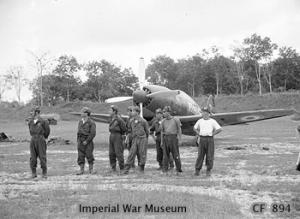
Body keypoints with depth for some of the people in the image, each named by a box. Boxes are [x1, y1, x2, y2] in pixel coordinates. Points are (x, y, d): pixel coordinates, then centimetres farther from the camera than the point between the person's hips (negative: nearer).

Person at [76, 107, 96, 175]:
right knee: (80, 156, 2)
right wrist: (78, 141, 10)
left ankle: (91, 169, 8)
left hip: (88, 142, -5)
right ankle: (81, 170, 7)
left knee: (89, 155, -2)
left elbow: (93, 134, -12)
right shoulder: (80, 122, 13)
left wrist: (87, 141, -16)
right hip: (80, 141, 5)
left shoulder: (91, 123, -7)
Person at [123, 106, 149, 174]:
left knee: (142, 154, 1)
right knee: (131, 154, -4)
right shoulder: (132, 121, 9)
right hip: (134, 139, 4)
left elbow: (147, 131, 5)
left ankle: (141, 169, 13)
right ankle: (126, 169, -8)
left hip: (142, 139, -4)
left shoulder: (143, 121, -5)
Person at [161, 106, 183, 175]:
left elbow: (179, 130, 1)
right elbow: (162, 131, 15)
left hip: (173, 138, -3)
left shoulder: (176, 120, -1)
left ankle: (178, 170, 9)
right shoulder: (163, 121, 9)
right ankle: (165, 170, 4)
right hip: (166, 138, 3)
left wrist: (180, 140, -4)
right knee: (165, 155, 1)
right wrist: (162, 141, 11)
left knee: (176, 155, -1)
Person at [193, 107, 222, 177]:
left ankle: (208, 171, 9)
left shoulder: (212, 121, -1)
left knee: (209, 156, 0)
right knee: (200, 155, 0)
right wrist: (198, 134, 10)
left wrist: (212, 134, -6)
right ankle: (197, 170, 4)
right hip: (202, 139, 2)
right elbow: (195, 128, 24)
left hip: (210, 139, -2)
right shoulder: (200, 121, 10)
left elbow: (219, 129, -6)